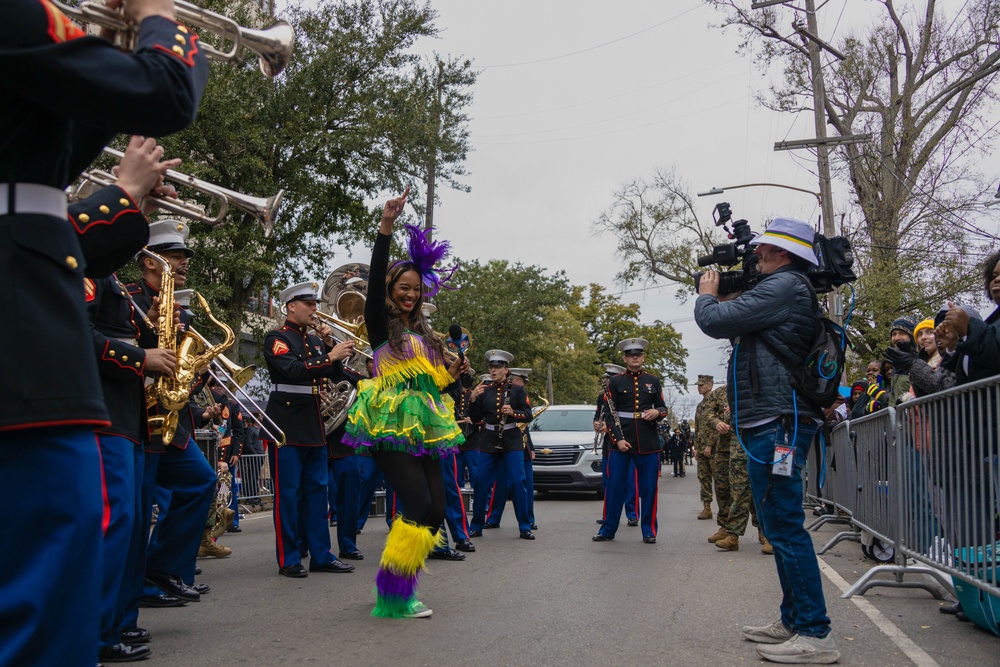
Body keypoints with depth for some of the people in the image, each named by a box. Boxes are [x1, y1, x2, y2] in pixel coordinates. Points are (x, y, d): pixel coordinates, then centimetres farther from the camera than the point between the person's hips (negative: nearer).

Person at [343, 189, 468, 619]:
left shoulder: (425, 333, 20)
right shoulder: (380, 324, 3)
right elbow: (375, 280, -14)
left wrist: (453, 376, -1)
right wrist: (386, 227, -23)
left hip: (423, 427, 7)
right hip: (390, 425, -7)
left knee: (436, 509, -1)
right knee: (419, 505, -17)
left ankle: (398, 589, 11)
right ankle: (393, 597, -7)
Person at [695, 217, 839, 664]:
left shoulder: (783, 285, -12)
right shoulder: (790, 290, 21)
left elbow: (716, 322, -16)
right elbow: (738, 325, 29)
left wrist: (707, 294, 4)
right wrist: (725, 297, 15)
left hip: (778, 425, -11)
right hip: (772, 424, 11)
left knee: (785, 527, -10)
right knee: (780, 526, 15)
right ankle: (793, 622, 24)